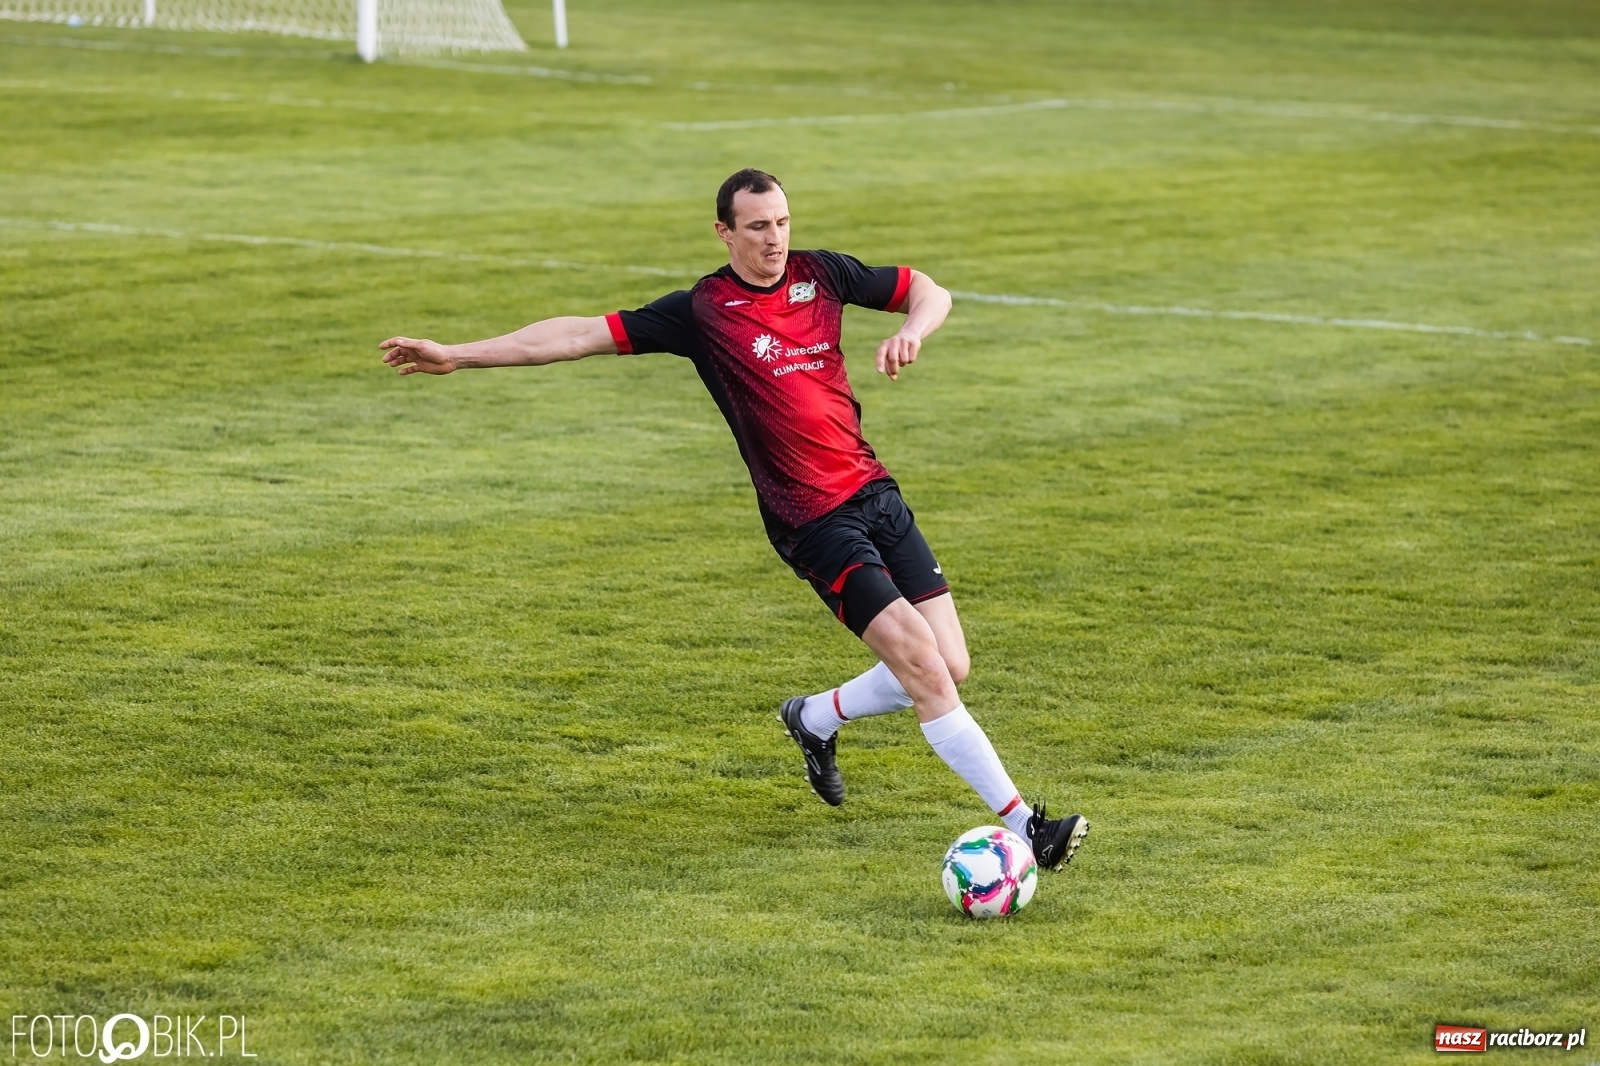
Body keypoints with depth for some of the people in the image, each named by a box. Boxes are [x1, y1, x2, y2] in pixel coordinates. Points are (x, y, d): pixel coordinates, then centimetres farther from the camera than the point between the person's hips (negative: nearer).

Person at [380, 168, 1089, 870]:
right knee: (922, 664, -15)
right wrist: (457, 355, -9)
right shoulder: (702, 310, -5)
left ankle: (814, 719, 28)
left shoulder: (820, 275, 7)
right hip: (814, 522, -6)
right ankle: (1023, 825, -12)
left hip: (874, 491, 6)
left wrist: (909, 333, -6)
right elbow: (584, 334, -5)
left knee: (948, 667, 2)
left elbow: (929, 293, 18)